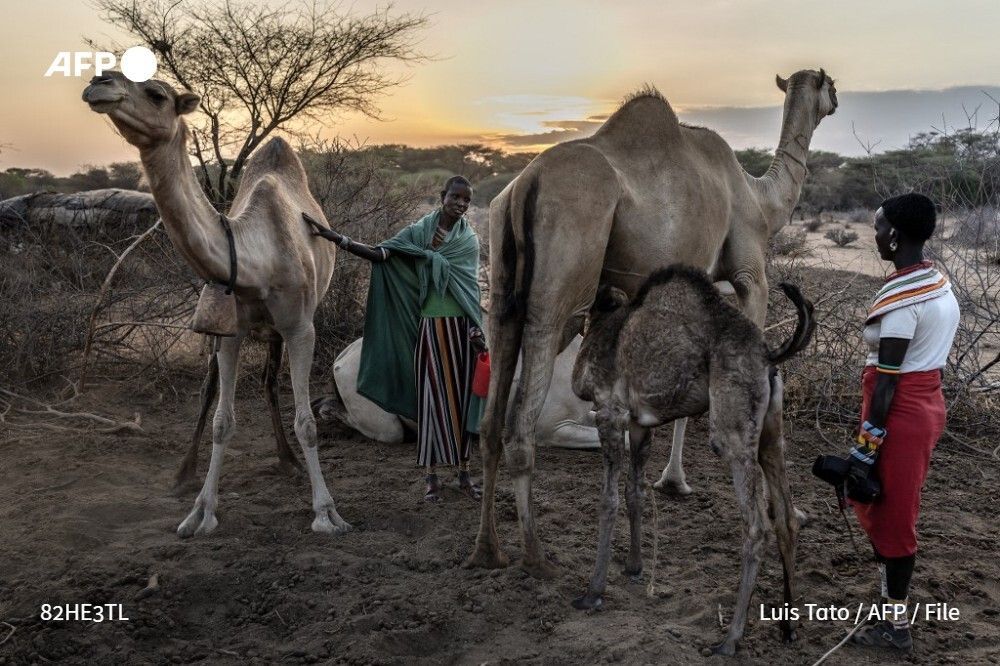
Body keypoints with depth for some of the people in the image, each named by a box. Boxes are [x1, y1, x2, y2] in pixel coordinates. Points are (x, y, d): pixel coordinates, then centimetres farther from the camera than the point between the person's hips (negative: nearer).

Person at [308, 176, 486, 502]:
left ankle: (464, 472, 18)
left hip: (461, 327, 1)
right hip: (431, 326, -1)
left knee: (462, 396, 7)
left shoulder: (469, 240, 4)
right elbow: (378, 254, -7)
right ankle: (432, 476, 10)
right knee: (431, 396, 1)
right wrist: (336, 237, -16)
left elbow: (471, 287, -4)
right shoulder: (420, 230, 2)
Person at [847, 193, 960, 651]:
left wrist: (865, 448, -17)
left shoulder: (901, 296, -21)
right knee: (886, 507, 21)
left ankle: (896, 626, 18)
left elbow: (886, 383, -21)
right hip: (929, 404, 9)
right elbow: (926, 357, 12)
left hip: (901, 413, -9)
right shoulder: (939, 283, 8)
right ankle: (892, 603, 34)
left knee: (889, 517, 5)